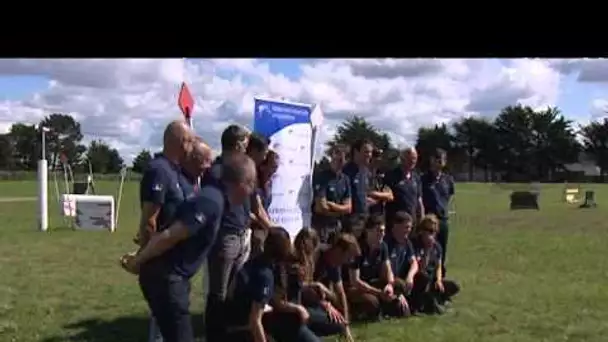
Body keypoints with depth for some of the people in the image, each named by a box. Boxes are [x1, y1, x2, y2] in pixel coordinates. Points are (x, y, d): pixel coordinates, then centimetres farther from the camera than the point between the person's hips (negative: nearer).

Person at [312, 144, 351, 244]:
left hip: (337, 225, 6)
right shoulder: (321, 177, -12)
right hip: (321, 225, -6)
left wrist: (331, 205, -12)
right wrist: (339, 210, -3)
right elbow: (321, 208, -17)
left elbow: (348, 208, 3)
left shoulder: (345, 179, 7)